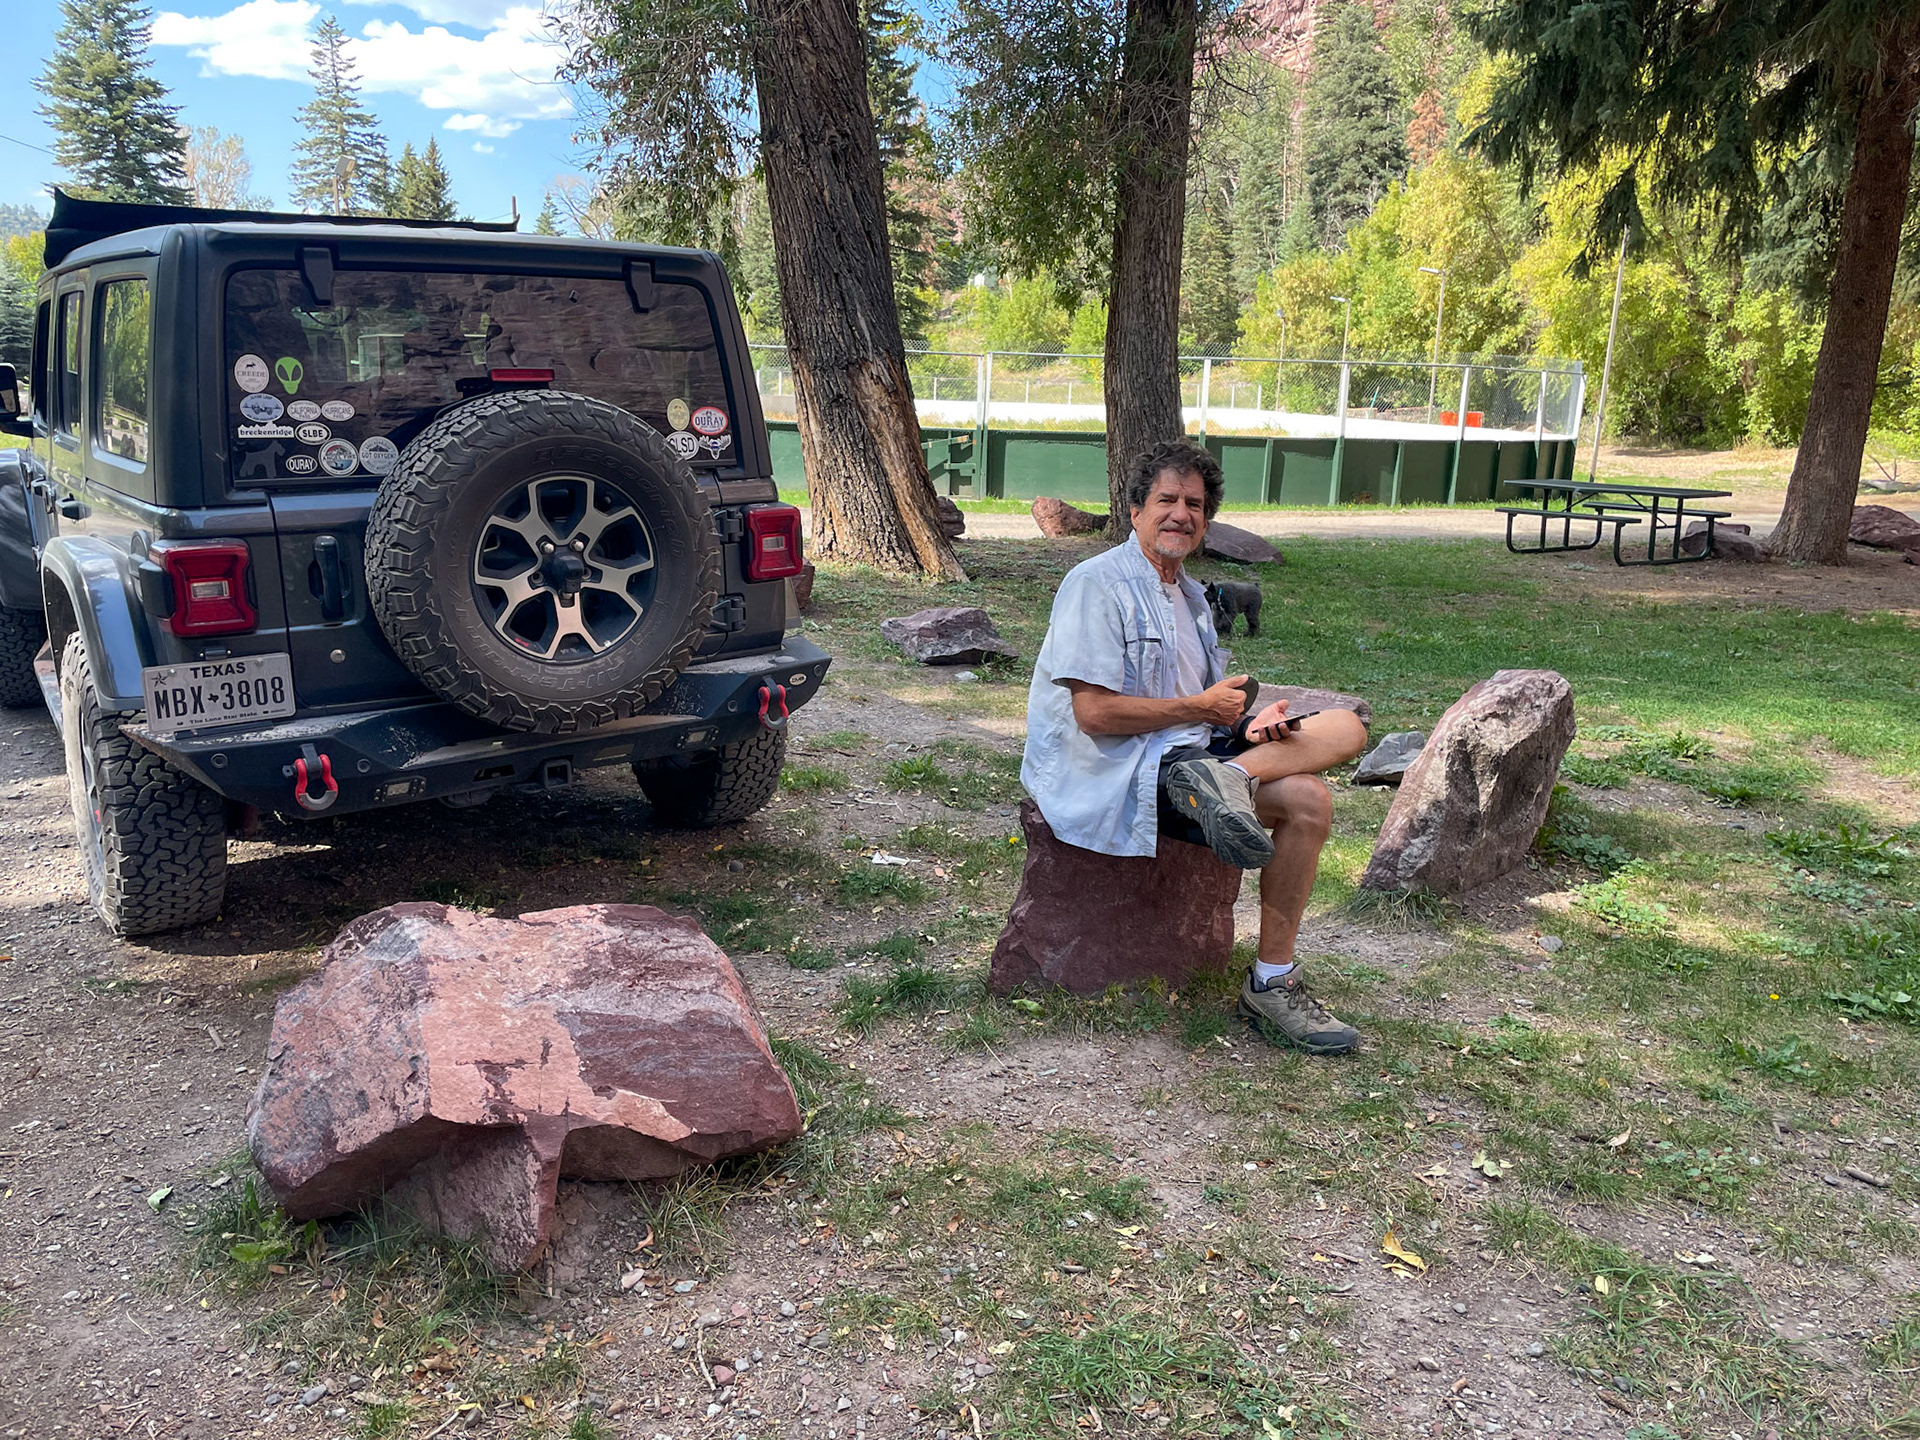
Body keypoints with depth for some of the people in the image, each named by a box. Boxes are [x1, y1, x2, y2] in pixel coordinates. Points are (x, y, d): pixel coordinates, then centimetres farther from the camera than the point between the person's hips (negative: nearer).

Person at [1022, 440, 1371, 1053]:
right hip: (1123, 768, -9)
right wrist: (1201, 708, -9)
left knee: (1344, 728, -7)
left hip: (1190, 748, 9)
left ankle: (1225, 777, -30)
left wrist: (1252, 721, -4)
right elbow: (1095, 713, -19)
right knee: (1307, 800, -25)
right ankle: (1271, 984, -21)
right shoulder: (1098, 583, -8)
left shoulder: (1189, 593, 22)